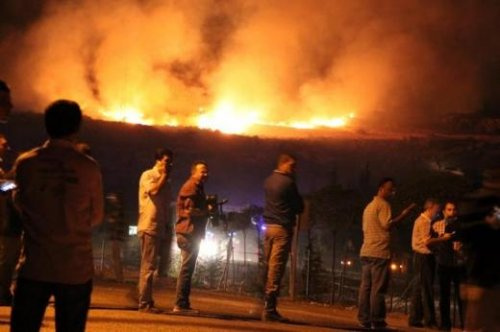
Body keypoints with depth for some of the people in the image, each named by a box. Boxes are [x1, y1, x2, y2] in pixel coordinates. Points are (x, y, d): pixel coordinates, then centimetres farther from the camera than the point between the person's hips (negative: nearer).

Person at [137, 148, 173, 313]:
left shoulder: (165, 181, 19)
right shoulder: (148, 175, -3)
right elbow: (154, 190, -23)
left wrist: (166, 226, 13)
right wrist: (164, 175, -9)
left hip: (158, 227, 8)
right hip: (149, 226, -8)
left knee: (149, 266, 10)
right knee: (148, 266, -10)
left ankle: (147, 301, 14)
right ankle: (144, 303, -10)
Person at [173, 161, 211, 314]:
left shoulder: (197, 188, 21)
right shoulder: (191, 187, -11)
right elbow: (190, 211, -20)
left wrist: (207, 208, 3)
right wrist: (208, 211, -8)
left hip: (191, 233, 11)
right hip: (189, 232, -11)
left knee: (187, 268, 13)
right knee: (187, 268, -10)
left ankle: (183, 304, 18)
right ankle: (181, 304, -9)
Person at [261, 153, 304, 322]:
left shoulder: (268, 180, 13)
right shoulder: (288, 182, -11)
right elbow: (299, 207, -4)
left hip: (268, 226, 8)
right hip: (282, 228, -8)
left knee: (267, 267, 11)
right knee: (276, 268, -9)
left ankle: (263, 304, 12)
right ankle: (269, 308, -11)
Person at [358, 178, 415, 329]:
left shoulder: (369, 206, 22)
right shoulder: (383, 204, -6)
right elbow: (387, 225, -16)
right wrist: (403, 214, -11)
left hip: (366, 251, 9)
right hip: (379, 252, -9)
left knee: (365, 287, 4)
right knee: (378, 288, -8)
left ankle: (364, 319, 2)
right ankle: (376, 321, -11)